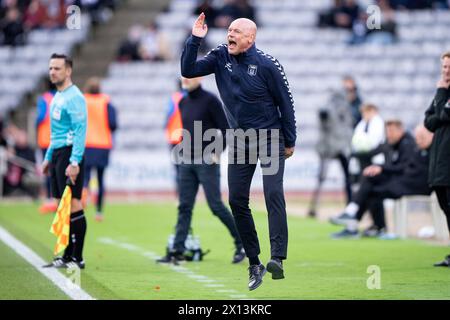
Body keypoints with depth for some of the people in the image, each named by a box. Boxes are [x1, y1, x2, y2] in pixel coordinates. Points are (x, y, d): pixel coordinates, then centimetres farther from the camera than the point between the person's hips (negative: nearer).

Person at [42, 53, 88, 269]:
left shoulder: (74, 97, -12)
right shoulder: (57, 97, 18)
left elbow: (80, 131, -18)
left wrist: (74, 162, -24)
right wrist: (48, 158, 24)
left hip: (70, 154, -10)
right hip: (57, 154, 10)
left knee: (73, 205, -9)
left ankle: (77, 258, -7)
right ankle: (68, 256, 14)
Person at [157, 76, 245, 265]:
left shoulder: (210, 100, -9)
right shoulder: (183, 103, 12)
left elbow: (226, 129, -10)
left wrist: (217, 153, -15)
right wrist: (183, 151, 14)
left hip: (207, 161, -7)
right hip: (186, 161, 7)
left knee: (216, 205, -6)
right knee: (184, 207, 3)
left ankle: (241, 243, 8)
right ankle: (177, 251, 3)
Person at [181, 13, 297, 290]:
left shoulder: (267, 65, -15)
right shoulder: (221, 57, -2)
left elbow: (285, 102, -8)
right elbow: (188, 71, -7)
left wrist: (289, 142, -4)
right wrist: (195, 39, -18)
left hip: (270, 137, -5)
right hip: (240, 139, 5)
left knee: (273, 193, -20)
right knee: (237, 200, 2)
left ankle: (278, 259, -28)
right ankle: (254, 264, 10)